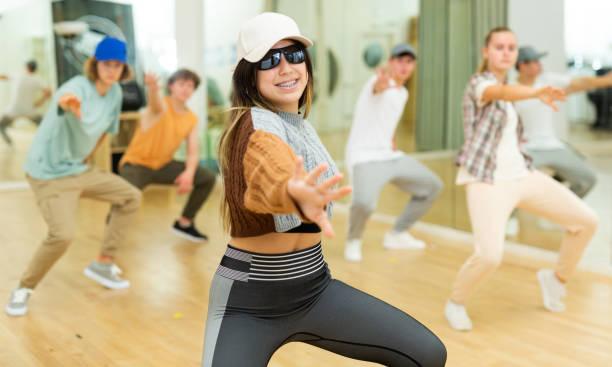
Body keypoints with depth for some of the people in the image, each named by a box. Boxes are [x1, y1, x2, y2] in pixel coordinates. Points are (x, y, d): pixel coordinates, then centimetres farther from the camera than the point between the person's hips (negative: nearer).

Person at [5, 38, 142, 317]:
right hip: (49, 174, -8)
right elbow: (67, 97, -50)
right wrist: (69, 104, -74)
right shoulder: (79, 87, -24)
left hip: (80, 169, 8)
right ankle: (24, 288, 4)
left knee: (131, 197, 8)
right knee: (62, 234, -22)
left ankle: (103, 264, 17)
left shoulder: (115, 92, 0)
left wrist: (86, 159, 14)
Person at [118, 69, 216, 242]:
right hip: (136, 165, -6)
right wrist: (152, 89, -67)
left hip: (163, 166, 6)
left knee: (208, 177, -2)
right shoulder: (162, 106, -15)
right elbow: (155, 104, -41)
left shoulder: (192, 119, 1)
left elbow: (193, 153, 0)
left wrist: (189, 172, -22)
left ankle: (184, 223, 13)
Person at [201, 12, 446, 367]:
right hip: (249, 305, -7)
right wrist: (295, 195, -65)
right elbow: (274, 176, -46)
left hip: (314, 288, 7)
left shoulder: (301, 124, 5)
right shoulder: (256, 127, -20)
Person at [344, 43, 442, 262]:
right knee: (364, 203, -34)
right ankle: (353, 241, 1)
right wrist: (382, 82, -66)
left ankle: (396, 236, 24)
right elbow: (377, 87, -43)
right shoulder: (381, 81, -15)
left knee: (433, 187, 14)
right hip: (364, 158, -9)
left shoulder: (402, 93, 13)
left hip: (390, 156, 9)